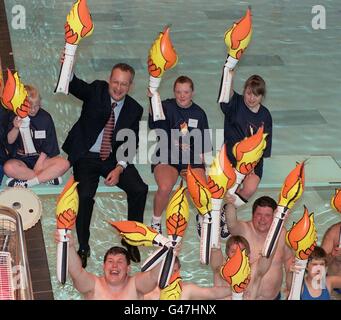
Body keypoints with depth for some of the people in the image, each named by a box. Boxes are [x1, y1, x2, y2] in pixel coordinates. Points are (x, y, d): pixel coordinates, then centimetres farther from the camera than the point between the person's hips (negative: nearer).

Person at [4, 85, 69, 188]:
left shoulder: (45, 117, 1)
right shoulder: (14, 117, -3)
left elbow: (48, 144, 3)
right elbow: (9, 141, -7)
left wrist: (39, 162, -8)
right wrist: (16, 128, -26)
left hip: (41, 158, 2)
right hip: (20, 160, -2)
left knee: (64, 163, -26)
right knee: (9, 168, -37)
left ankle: (26, 183, -28)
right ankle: (48, 177, -26)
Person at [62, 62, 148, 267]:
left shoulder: (135, 109, 0)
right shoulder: (96, 90, -5)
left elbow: (131, 144, 2)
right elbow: (72, 85, -21)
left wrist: (119, 168, -13)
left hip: (114, 159, 2)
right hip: (86, 157, -2)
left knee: (139, 189, -17)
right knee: (85, 195, -25)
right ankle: (83, 248, -5)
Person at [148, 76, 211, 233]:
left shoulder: (199, 113, 8)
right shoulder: (167, 107, -3)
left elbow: (205, 144, 14)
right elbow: (154, 126, -22)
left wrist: (199, 161, 2)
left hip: (192, 159, 2)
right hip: (167, 157, -2)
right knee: (165, 188, -29)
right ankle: (156, 222, -2)